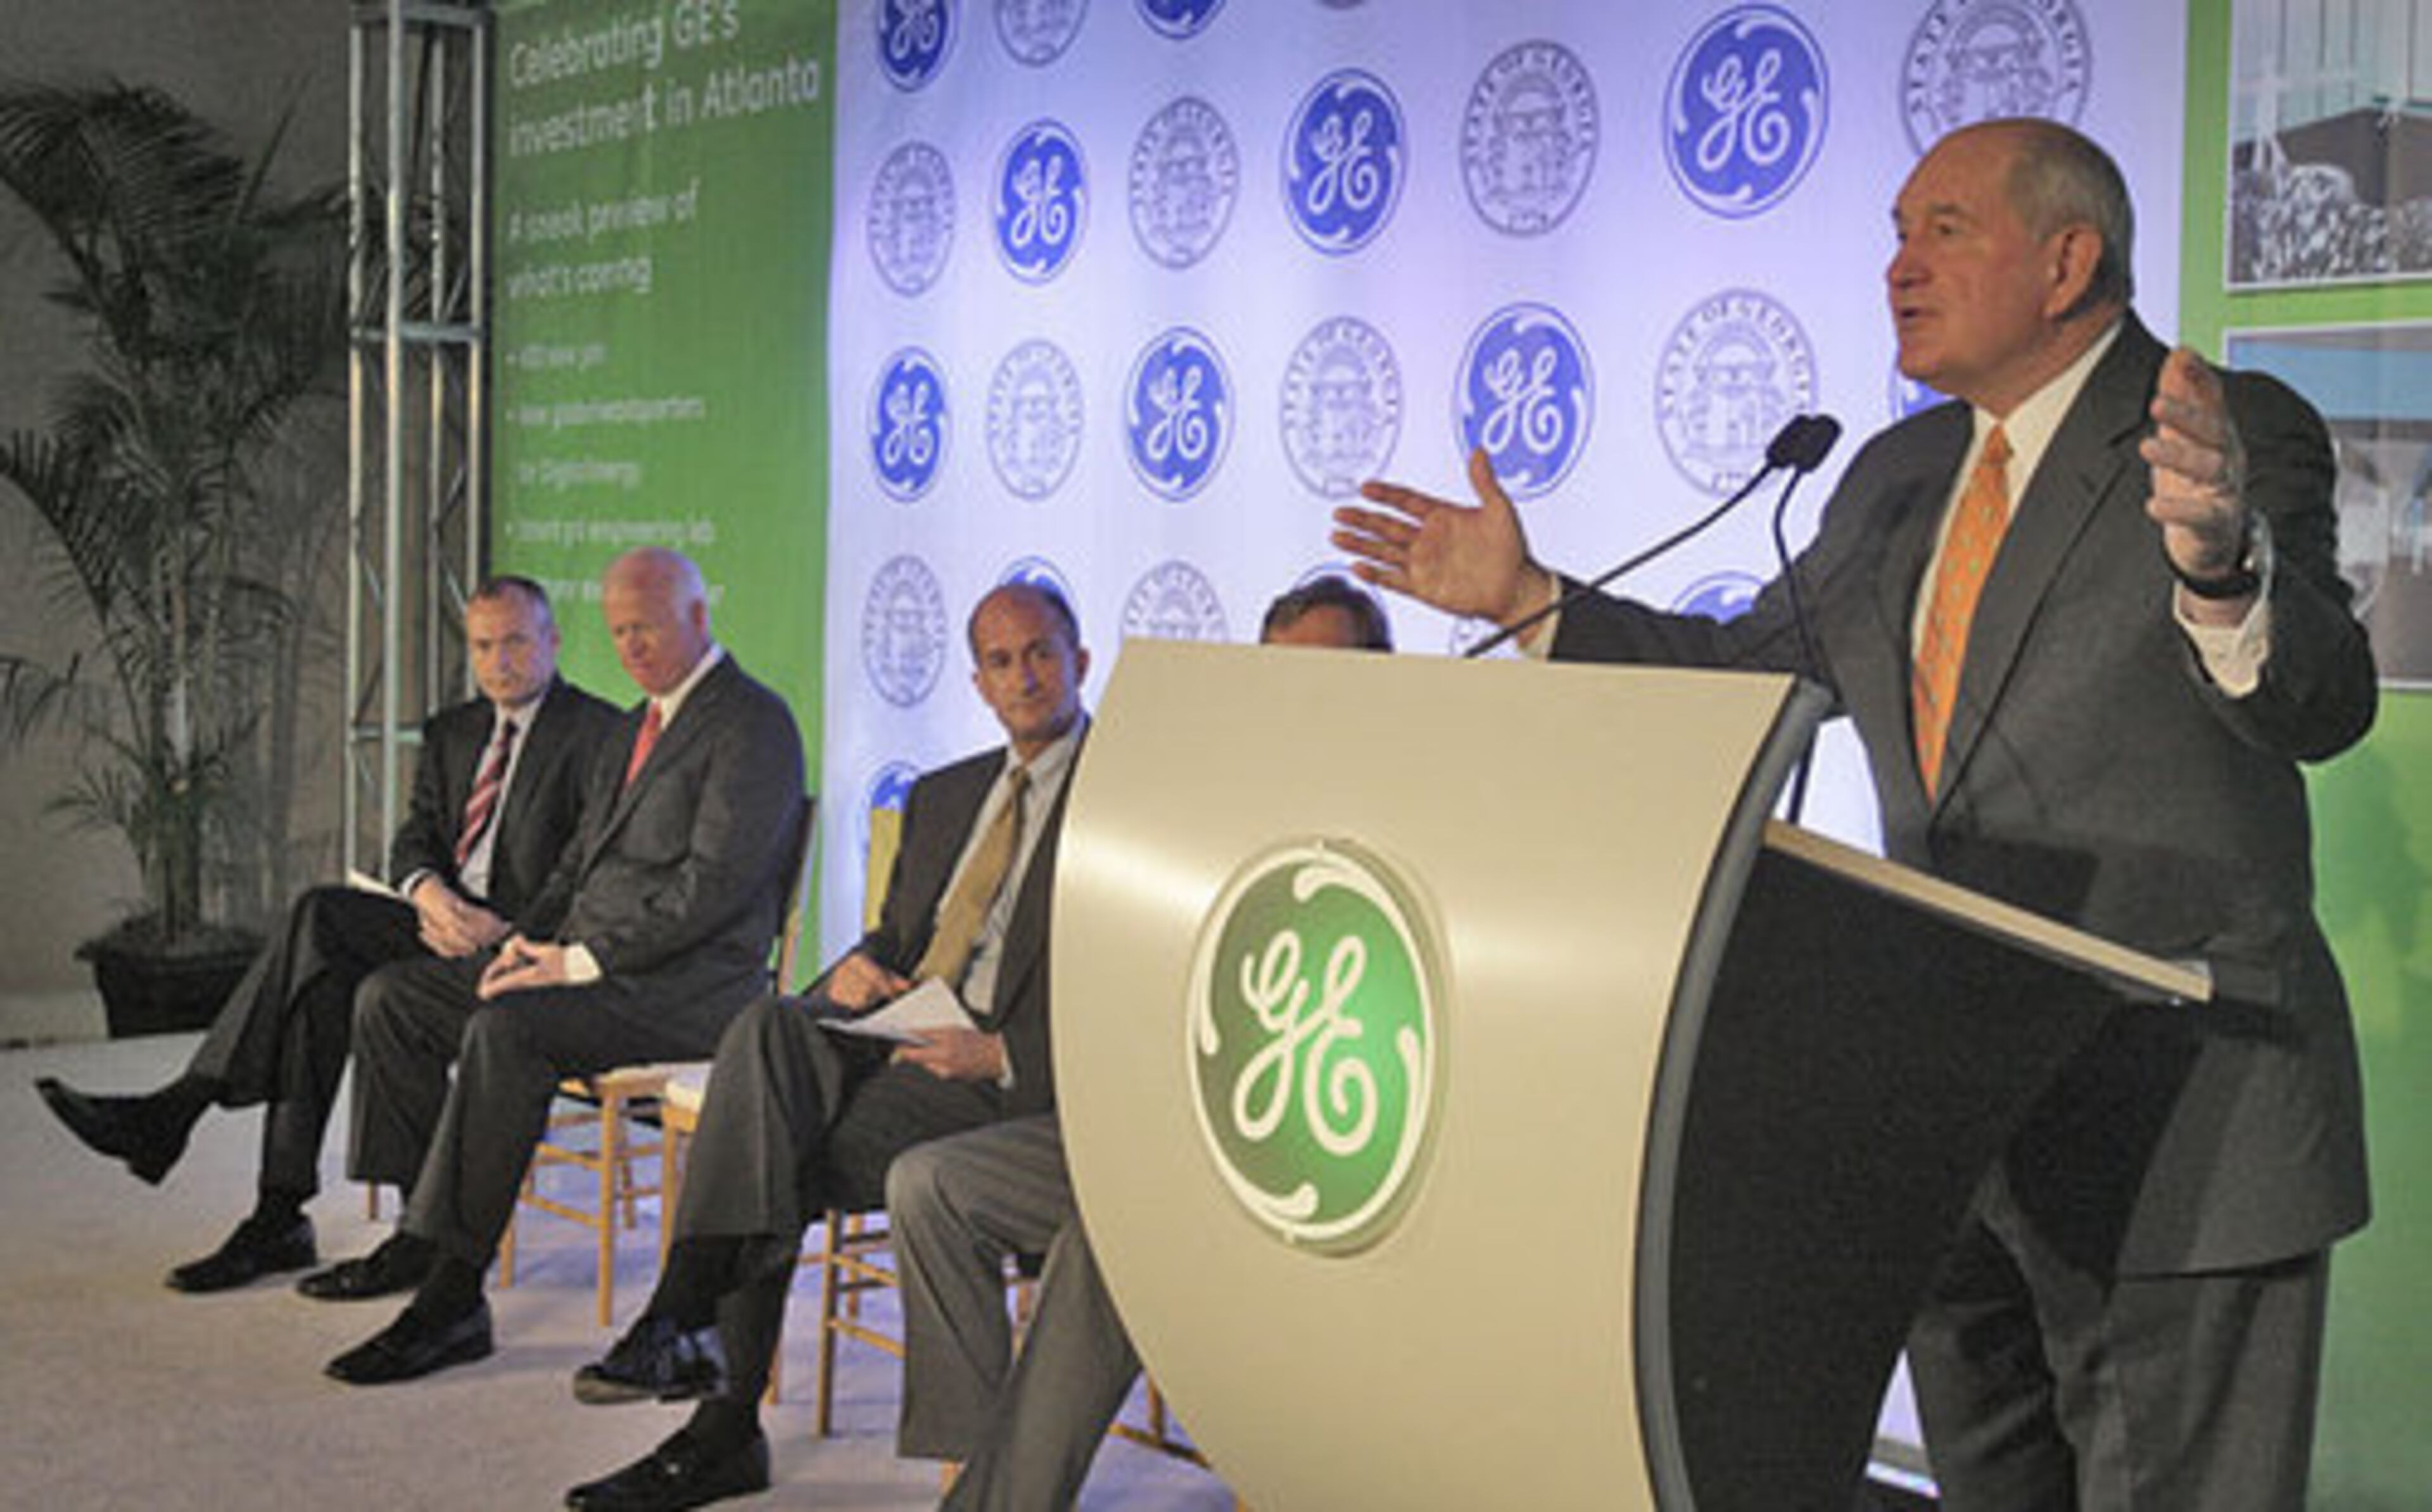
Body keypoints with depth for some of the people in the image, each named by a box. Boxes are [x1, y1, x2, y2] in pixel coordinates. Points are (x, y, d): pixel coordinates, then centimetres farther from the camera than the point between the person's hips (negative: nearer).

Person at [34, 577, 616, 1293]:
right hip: (448, 924, 7)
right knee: (323, 978, -23)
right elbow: (415, 838, 12)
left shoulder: (597, 733, -4)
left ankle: (179, 1108, -18)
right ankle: (279, 1219, -21)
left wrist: (508, 933, -23)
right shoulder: (453, 732, 20)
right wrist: (427, 890, -13)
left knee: (323, 916, -24)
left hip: (519, 942, -7)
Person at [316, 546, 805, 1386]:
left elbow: (713, 884, -19)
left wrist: (583, 961, -20)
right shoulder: (636, 726, 22)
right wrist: (531, 939, 5)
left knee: (505, 1030, -33)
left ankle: (453, 1297, -30)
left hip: (683, 985, -10)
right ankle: (423, 1230, 4)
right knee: (389, 998, 1)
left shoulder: (753, 725, -9)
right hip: (583, 957, 10)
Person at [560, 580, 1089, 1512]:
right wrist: (859, 968, 0)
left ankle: (725, 1426, -21)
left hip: (1011, 1080, -6)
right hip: (891, 1040, 6)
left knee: (779, 1160, -26)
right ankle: (687, 1316, -32)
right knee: (769, 1025, -27)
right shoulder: (943, 795, 25)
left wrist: (1002, 1052, -20)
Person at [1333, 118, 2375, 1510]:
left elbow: (2323, 707, -22)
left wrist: (2218, 563, -43)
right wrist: (1529, 599, 11)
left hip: (2184, 1126, -7)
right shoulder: (1899, 477, 11)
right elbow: (1757, 669, 19)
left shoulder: (2242, 437, -9)